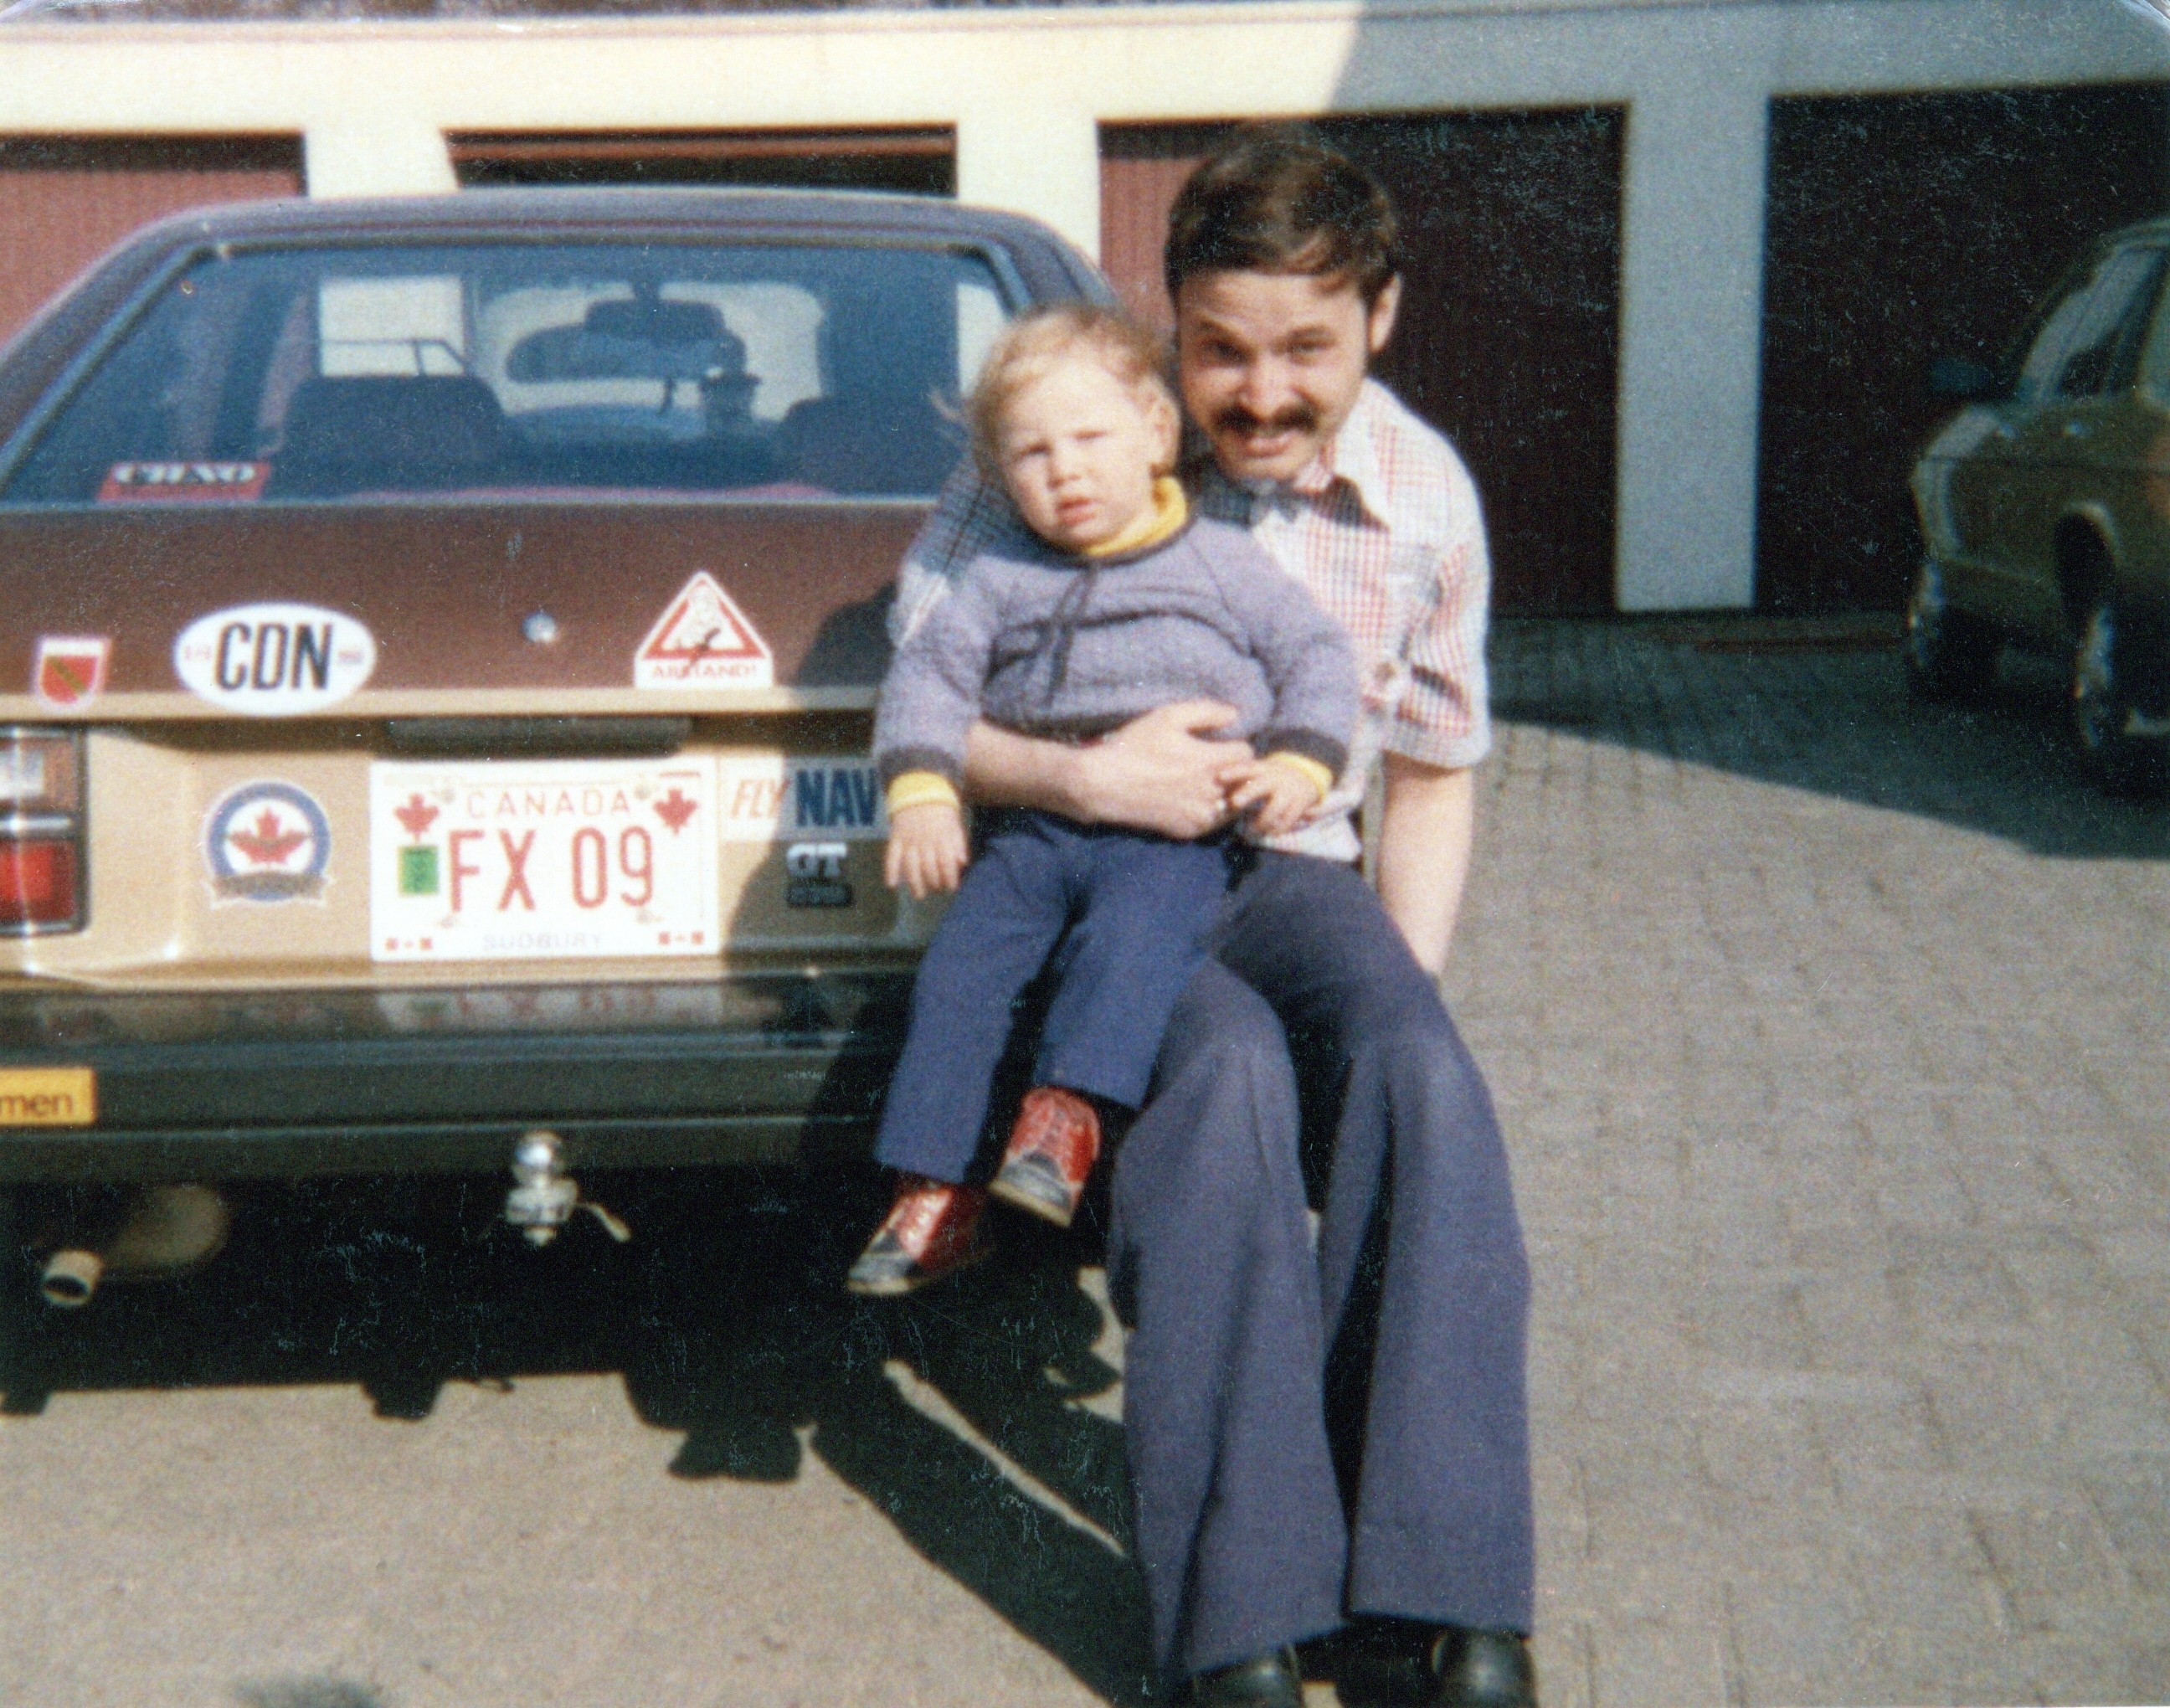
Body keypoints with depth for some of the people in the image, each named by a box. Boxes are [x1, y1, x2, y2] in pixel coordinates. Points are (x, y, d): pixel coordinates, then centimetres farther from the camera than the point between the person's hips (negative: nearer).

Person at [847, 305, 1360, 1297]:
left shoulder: (1221, 563, 11)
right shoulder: (1000, 583, 15)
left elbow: (1316, 658, 13)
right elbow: (928, 674, 10)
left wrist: (1298, 766, -4)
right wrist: (920, 792, -6)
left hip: (1172, 833, -2)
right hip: (1031, 830, 3)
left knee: (1130, 938, -33)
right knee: (957, 970, -14)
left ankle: (1068, 1116, -35)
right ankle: (934, 1195, -11)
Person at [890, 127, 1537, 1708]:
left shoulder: (1425, 494, 6)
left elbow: (1431, 779, 16)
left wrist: (1401, 992, 0)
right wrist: (1082, 778, -21)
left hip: (1288, 877, 3)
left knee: (1422, 1071, -32)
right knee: (1230, 1076, -36)